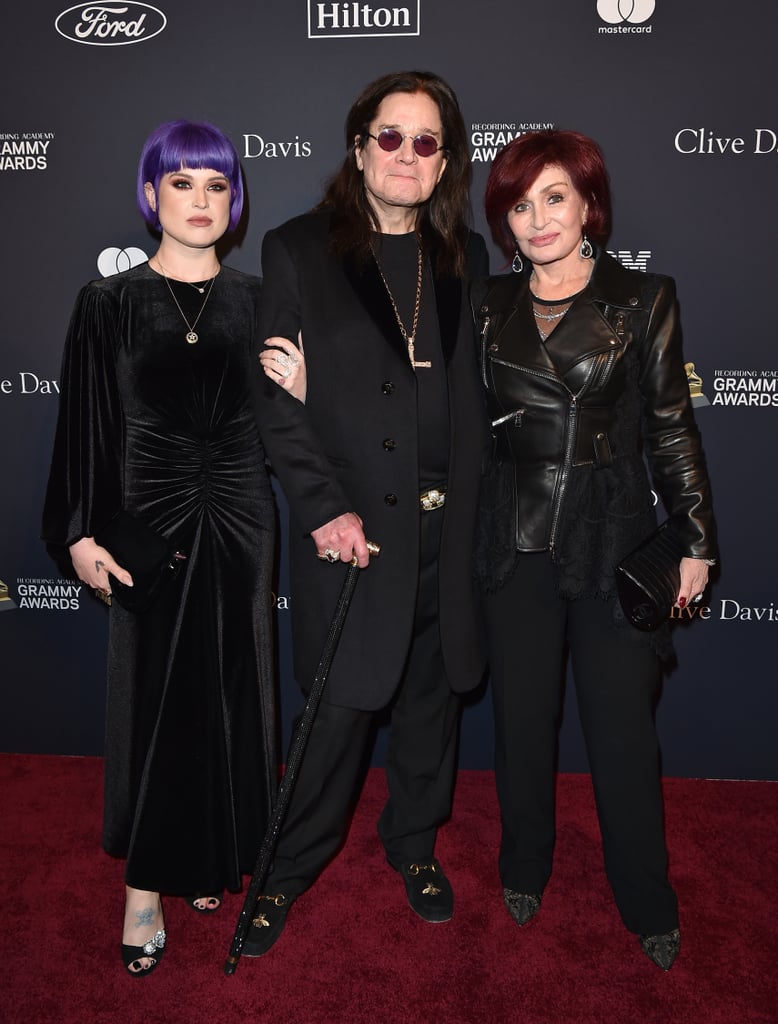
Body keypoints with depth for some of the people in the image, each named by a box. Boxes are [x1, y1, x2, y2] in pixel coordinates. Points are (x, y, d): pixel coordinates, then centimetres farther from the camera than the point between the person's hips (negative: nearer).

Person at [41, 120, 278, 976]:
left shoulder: (256, 301, 6)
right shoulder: (111, 303, 0)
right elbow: (84, 426, -2)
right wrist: (80, 534, -10)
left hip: (238, 515, 2)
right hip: (151, 515, -2)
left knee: (230, 691, 10)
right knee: (153, 695, 5)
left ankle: (214, 857, 32)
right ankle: (146, 885, 22)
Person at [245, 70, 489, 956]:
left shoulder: (465, 258, 11)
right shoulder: (297, 250, -1)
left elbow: (475, 390, 12)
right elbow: (275, 400, -6)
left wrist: (471, 504, -3)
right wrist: (325, 508, -13)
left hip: (447, 525, 4)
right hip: (349, 526, -3)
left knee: (431, 696, 15)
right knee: (340, 707, 4)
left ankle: (414, 842, 40)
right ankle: (293, 867, 29)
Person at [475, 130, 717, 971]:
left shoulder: (641, 300, 0)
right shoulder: (489, 307, 7)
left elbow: (672, 430, 0)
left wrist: (696, 542, 0)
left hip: (613, 542, -2)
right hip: (516, 544, 2)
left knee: (622, 730, 6)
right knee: (522, 721, 13)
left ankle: (647, 906, 30)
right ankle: (524, 870, 38)